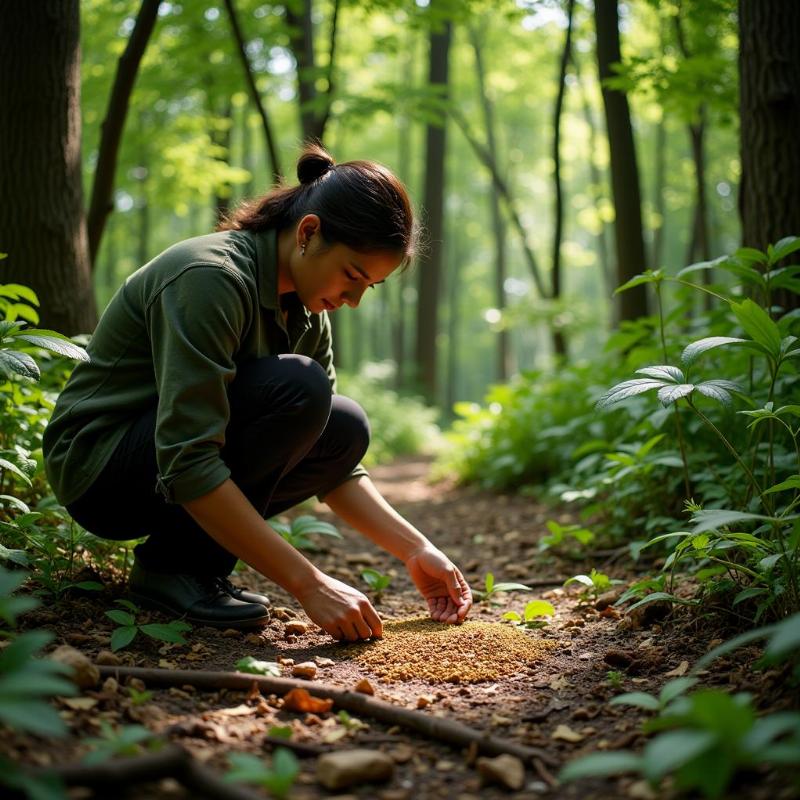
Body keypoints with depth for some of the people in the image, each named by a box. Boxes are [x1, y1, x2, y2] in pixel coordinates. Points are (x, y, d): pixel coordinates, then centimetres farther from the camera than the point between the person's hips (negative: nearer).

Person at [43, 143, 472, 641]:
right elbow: (187, 464, -32)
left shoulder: (306, 317, 2)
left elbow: (334, 460, 7)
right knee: (297, 388, -26)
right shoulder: (210, 277, -25)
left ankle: (195, 558, -2)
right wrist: (310, 584, -33)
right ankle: (174, 566, -14)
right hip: (99, 469, -8)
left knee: (347, 429, -8)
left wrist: (416, 550, -4)